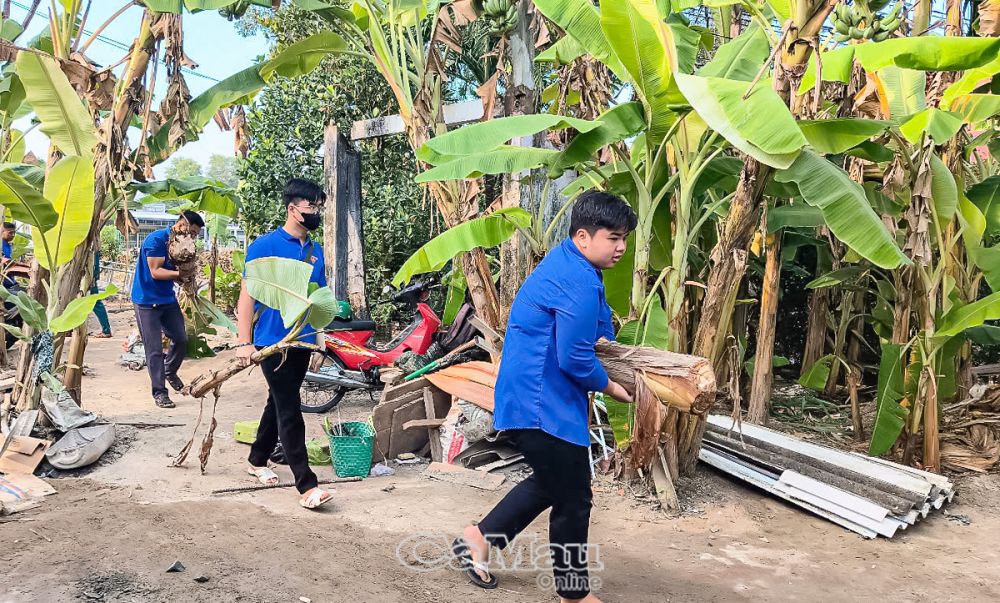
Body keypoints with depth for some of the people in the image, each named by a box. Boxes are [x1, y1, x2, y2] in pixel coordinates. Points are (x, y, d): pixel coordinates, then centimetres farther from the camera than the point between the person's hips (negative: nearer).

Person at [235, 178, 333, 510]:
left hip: (302, 342, 7)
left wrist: (320, 337, 11)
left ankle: (257, 461, 36)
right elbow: (247, 295, -11)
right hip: (273, 342, -7)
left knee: (278, 404, 18)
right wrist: (244, 342, -15)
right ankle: (306, 485, -5)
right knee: (289, 412, -7)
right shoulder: (265, 245, -9)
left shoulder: (316, 251, 10)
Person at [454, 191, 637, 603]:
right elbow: (575, 358, -23)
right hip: (544, 404, -11)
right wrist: (609, 387, -6)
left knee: (551, 483, 25)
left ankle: (479, 538, 31)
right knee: (574, 499, 4)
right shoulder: (580, 282, -22)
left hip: (532, 397, 11)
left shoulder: (564, 264, 12)